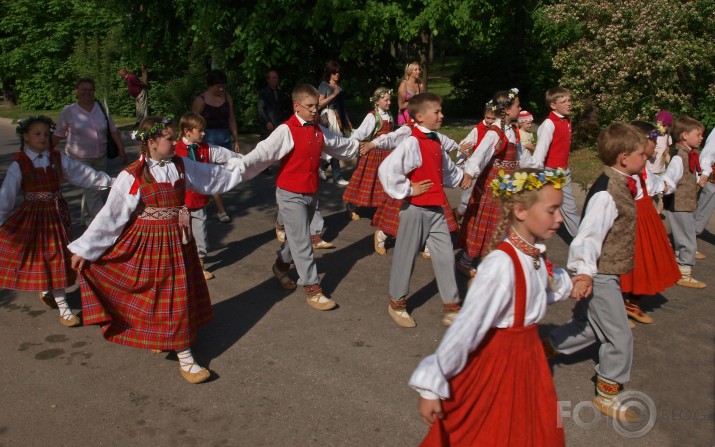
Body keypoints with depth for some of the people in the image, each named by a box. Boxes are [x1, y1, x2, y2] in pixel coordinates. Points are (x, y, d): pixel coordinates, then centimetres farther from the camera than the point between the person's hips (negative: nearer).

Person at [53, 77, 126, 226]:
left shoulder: (101, 108, 2)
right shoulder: (68, 111, -6)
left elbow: (113, 130, 6)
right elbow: (57, 135, 0)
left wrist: (121, 150, 2)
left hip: (100, 158, 4)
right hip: (80, 158, -4)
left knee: (91, 190, 16)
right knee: (93, 191, -11)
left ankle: (86, 217, 36)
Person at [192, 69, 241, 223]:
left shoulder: (227, 98, 5)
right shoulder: (200, 100, -7)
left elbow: (231, 120, 10)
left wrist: (236, 141, 9)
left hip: (225, 138, 5)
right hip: (209, 139, -5)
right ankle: (221, 210, -3)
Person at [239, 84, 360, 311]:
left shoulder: (319, 131, 6)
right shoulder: (286, 131, -16)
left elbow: (340, 144, 23)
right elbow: (264, 152, -27)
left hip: (311, 193, 7)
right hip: (291, 195, -7)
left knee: (297, 237, 21)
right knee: (302, 241, -5)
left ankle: (281, 266, 46)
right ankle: (312, 289, 1)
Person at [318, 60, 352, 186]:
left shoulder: (339, 87, 17)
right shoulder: (324, 85, -1)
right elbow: (319, 103, -10)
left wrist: (348, 121, 17)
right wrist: (334, 94, -13)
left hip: (340, 118, 7)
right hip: (329, 117, -7)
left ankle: (322, 168, 24)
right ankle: (337, 177, -5)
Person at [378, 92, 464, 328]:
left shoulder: (436, 143, 9)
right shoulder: (412, 143, -18)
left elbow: (447, 170, 27)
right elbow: (386, 170, -27)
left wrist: (462, 176, 14)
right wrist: (407, 190, -19)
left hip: (436, 209, 7)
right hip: (416, 210, -7)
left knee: (445, 257, 7)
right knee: (406, 257, 7)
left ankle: (451, 308, 18)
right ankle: (397, 304, 26)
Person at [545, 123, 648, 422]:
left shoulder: (620, 185, 7)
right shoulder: (606, 194, -25)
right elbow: (589, 235, -31)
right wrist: (585, 272, -40)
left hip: (606, 273, 10)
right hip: (599, 276, -10)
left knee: (588, 325, 23)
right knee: (619, 336, 2)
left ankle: (544, 348, 38)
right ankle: (607, 395, 20)